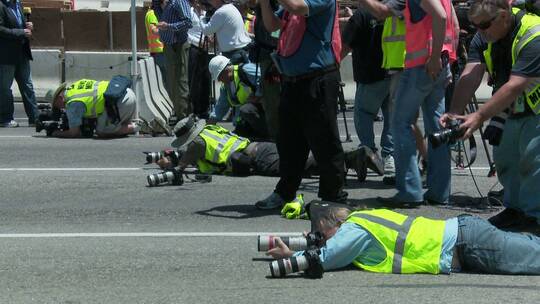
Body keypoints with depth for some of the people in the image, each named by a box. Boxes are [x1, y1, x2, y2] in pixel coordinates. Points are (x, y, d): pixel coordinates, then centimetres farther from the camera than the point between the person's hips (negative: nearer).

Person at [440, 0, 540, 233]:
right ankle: (515, 208, 23)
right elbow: (470, 76, -19)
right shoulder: (485, 37, -9)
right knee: (505, 157, 10)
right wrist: (455, 112, -35)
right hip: (517, 110, 8)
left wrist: (479, 116, -45)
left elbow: (515, 86, -39)